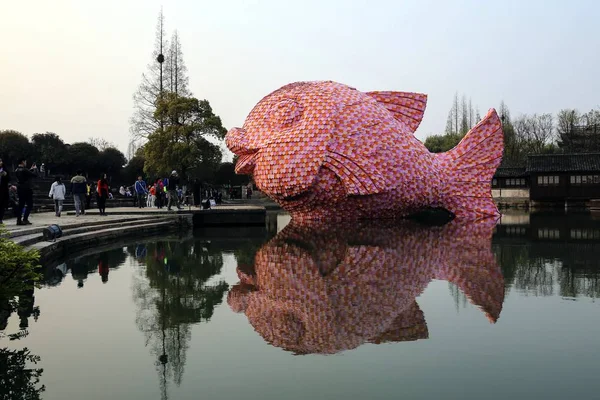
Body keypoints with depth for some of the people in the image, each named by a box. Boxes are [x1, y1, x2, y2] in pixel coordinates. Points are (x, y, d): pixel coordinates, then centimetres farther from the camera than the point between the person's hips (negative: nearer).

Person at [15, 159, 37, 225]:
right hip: (26, 189, -8)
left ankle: (19, 220, 9)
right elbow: (34, 175, -15)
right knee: (30, 205, -2)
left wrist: (31, 169, 17)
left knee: (21, 205, 12)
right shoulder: (24, 170, -16)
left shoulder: (16, 170, 9)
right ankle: (25, 219, -9)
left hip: (19, 189, 8)